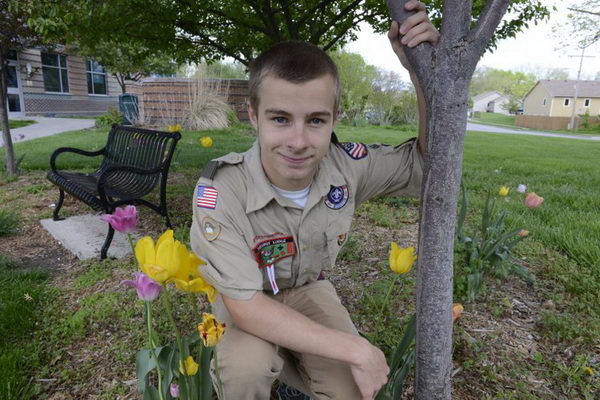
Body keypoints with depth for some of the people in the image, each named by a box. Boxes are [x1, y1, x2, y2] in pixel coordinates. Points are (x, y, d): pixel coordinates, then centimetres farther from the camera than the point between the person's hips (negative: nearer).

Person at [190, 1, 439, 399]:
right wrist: (356, 350, -32)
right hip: (247, 302, -2)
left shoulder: (344, 167, -21)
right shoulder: (219, 192, -32)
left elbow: (427, 161, -9)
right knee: (249, 367, -32)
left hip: (309, 290, 3)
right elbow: (245, 305, -31)